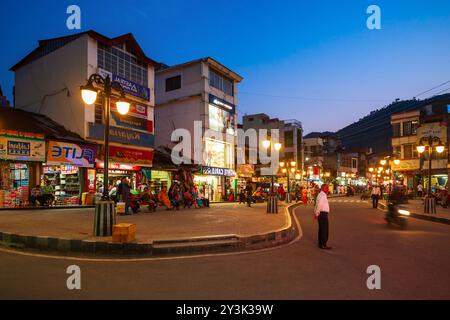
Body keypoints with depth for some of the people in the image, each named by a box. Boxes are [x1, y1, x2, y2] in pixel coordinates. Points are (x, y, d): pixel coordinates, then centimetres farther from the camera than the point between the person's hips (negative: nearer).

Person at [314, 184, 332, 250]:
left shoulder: (321, 195, 18)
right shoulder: (322, 195, -15)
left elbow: (317, 205, 19)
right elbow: (319, 205, -24)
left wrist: (316, 213, 15)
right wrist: (317, 213, -18)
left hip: (322, 214, 10)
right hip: (323, 214, -10)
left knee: (322, 229, 15)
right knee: (324, 230, -6)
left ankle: (321, 244, 24)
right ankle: (323, 245, -1)